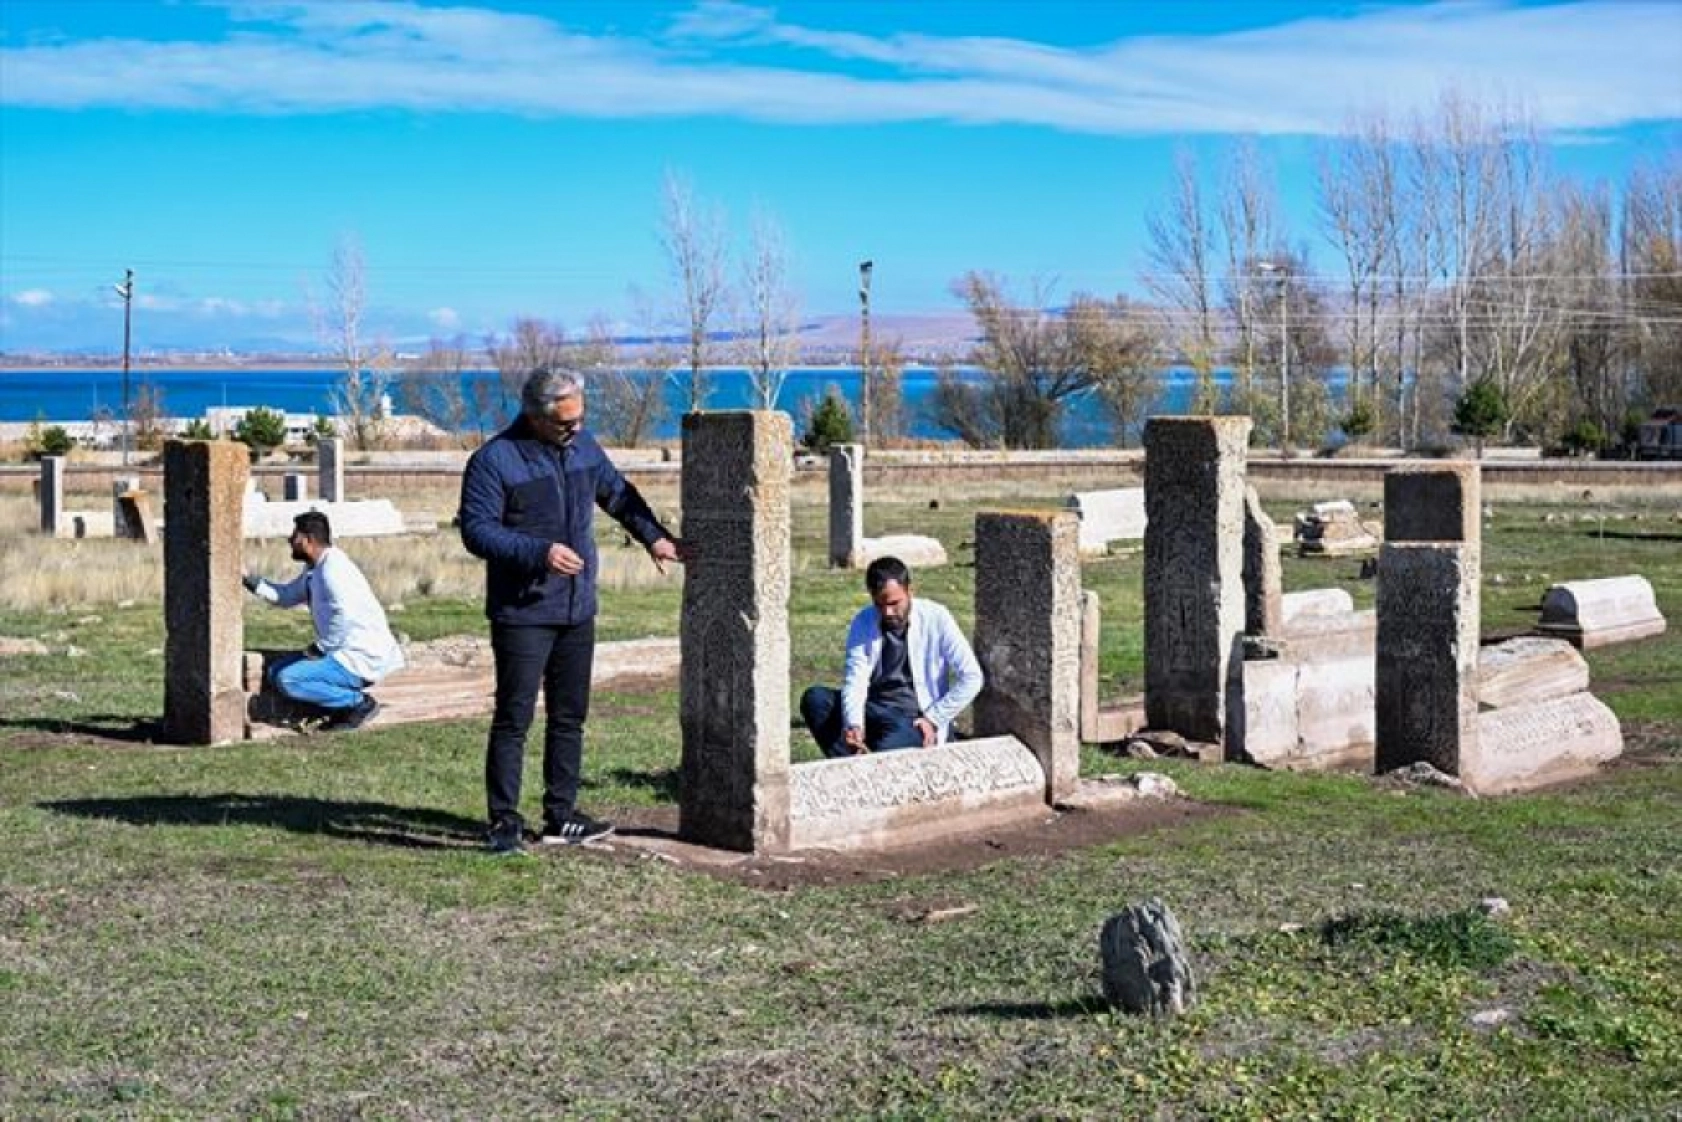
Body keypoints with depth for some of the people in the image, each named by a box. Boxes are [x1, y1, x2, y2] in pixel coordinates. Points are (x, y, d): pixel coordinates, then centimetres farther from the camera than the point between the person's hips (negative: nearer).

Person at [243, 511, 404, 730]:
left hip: (362, 659, -10)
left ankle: (360, 702, -9)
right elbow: (286, 596, 21)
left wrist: (320, 648, -23)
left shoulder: (332, 568, -19)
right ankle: (347, 700, 8)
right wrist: (249, 581, 10)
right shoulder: (314, 569, 12)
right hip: (346, 653, 10)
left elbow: (345, 615, -32)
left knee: (288, 680, -20)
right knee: (276, 671, 13)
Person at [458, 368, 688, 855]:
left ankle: (561, 816, 23)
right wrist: (539, 552, -24)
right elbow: (476, 530, -15)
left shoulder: (582, 445, 7)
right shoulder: (494, 460, -12)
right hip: (522, 613, -7)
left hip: (577, 610, 7)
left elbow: (618, 494, 22)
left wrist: (653, 536, 12)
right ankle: (504, 822, 2)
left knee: (570, 717, 13)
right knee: (514, 718, -5)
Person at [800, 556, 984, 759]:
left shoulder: (936, 618, -8)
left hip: (914, 721, -4)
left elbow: (971, 678, -8)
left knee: (888, 750, -39)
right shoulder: (863, 623, 0)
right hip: (873, 713, 5)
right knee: (814, 699, -23)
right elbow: (855, 680, -12)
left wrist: (934, 719, -13)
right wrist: (853, 723, -31)